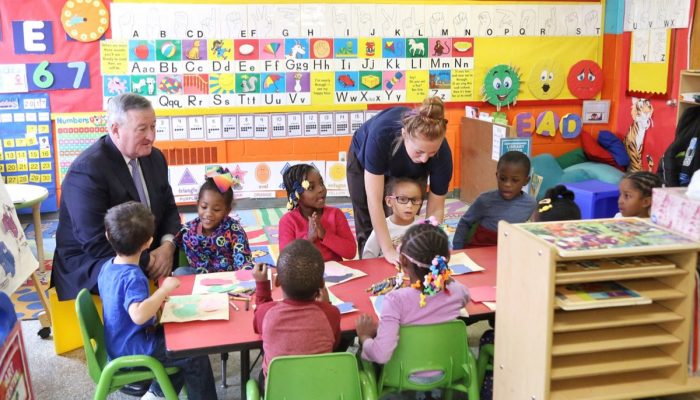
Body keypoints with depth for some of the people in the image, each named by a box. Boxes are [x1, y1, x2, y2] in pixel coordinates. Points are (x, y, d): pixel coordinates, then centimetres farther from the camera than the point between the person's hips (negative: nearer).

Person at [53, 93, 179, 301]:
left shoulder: (154, 157, 5)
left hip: (148, 255, 8)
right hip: (90, 263, -8)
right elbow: (95, 243, -24)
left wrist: (167, 245, -10)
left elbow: (168, 208, 11)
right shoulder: (87, 170, -20)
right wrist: (148, 261, -22)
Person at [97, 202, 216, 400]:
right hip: (134, 351, -9)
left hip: (119, 345, 9)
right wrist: (164, 290, -34)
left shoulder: (107, 267, 1)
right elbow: (138, 315, -45)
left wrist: (156, 300, 7)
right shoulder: (133, 277, -29)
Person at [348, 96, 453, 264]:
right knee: (369, 227, 2)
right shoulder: (381, 133, -45)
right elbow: (374, 200, -41)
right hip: (365, 161, -1)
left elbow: (435, 210, -24)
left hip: (410, 172, 2)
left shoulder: (442, 153, -37)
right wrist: (388, 251, -41)